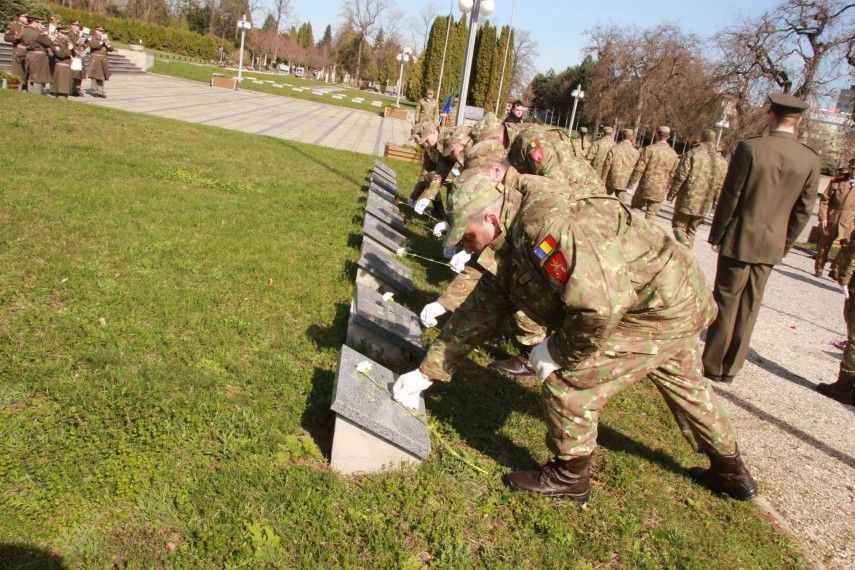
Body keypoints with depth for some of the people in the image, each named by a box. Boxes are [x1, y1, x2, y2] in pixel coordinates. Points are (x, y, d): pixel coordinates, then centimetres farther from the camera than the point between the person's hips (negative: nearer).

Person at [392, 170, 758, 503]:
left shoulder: (544, 228, -31)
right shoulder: (510, 255, 2)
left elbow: (598, 305, -40)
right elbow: (474, 317, 6)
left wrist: (557, 351, -22)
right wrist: (425, 374, 7)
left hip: (661, 307, -11)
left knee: (568, 384, -10)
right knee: (682, 382, 30)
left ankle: (570, 476, 14)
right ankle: (731, 472, 52)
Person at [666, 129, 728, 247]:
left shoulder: (692, 154, -9)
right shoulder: (722, 161, 4)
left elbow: (680, 177, -11)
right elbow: (720, 187, 5)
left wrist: (671, 193, 0)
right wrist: (716, 205, 13)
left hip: (686, 201, -4)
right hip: (704, 206, 4)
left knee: (679, 226, 6)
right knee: (691, 230, 17)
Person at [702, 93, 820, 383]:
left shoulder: (750, 147, -12)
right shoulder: (811, 159, -2)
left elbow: (730, 196, -10)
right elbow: (803, 210, 2)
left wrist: (716, 234, 0)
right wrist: (784, 245, 13)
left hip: (739, 239, -3)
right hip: (772, 245, 3)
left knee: (726, 300, 6)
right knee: (749, 306, 12)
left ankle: (713, 366, 13)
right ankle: (731, 368, 20)